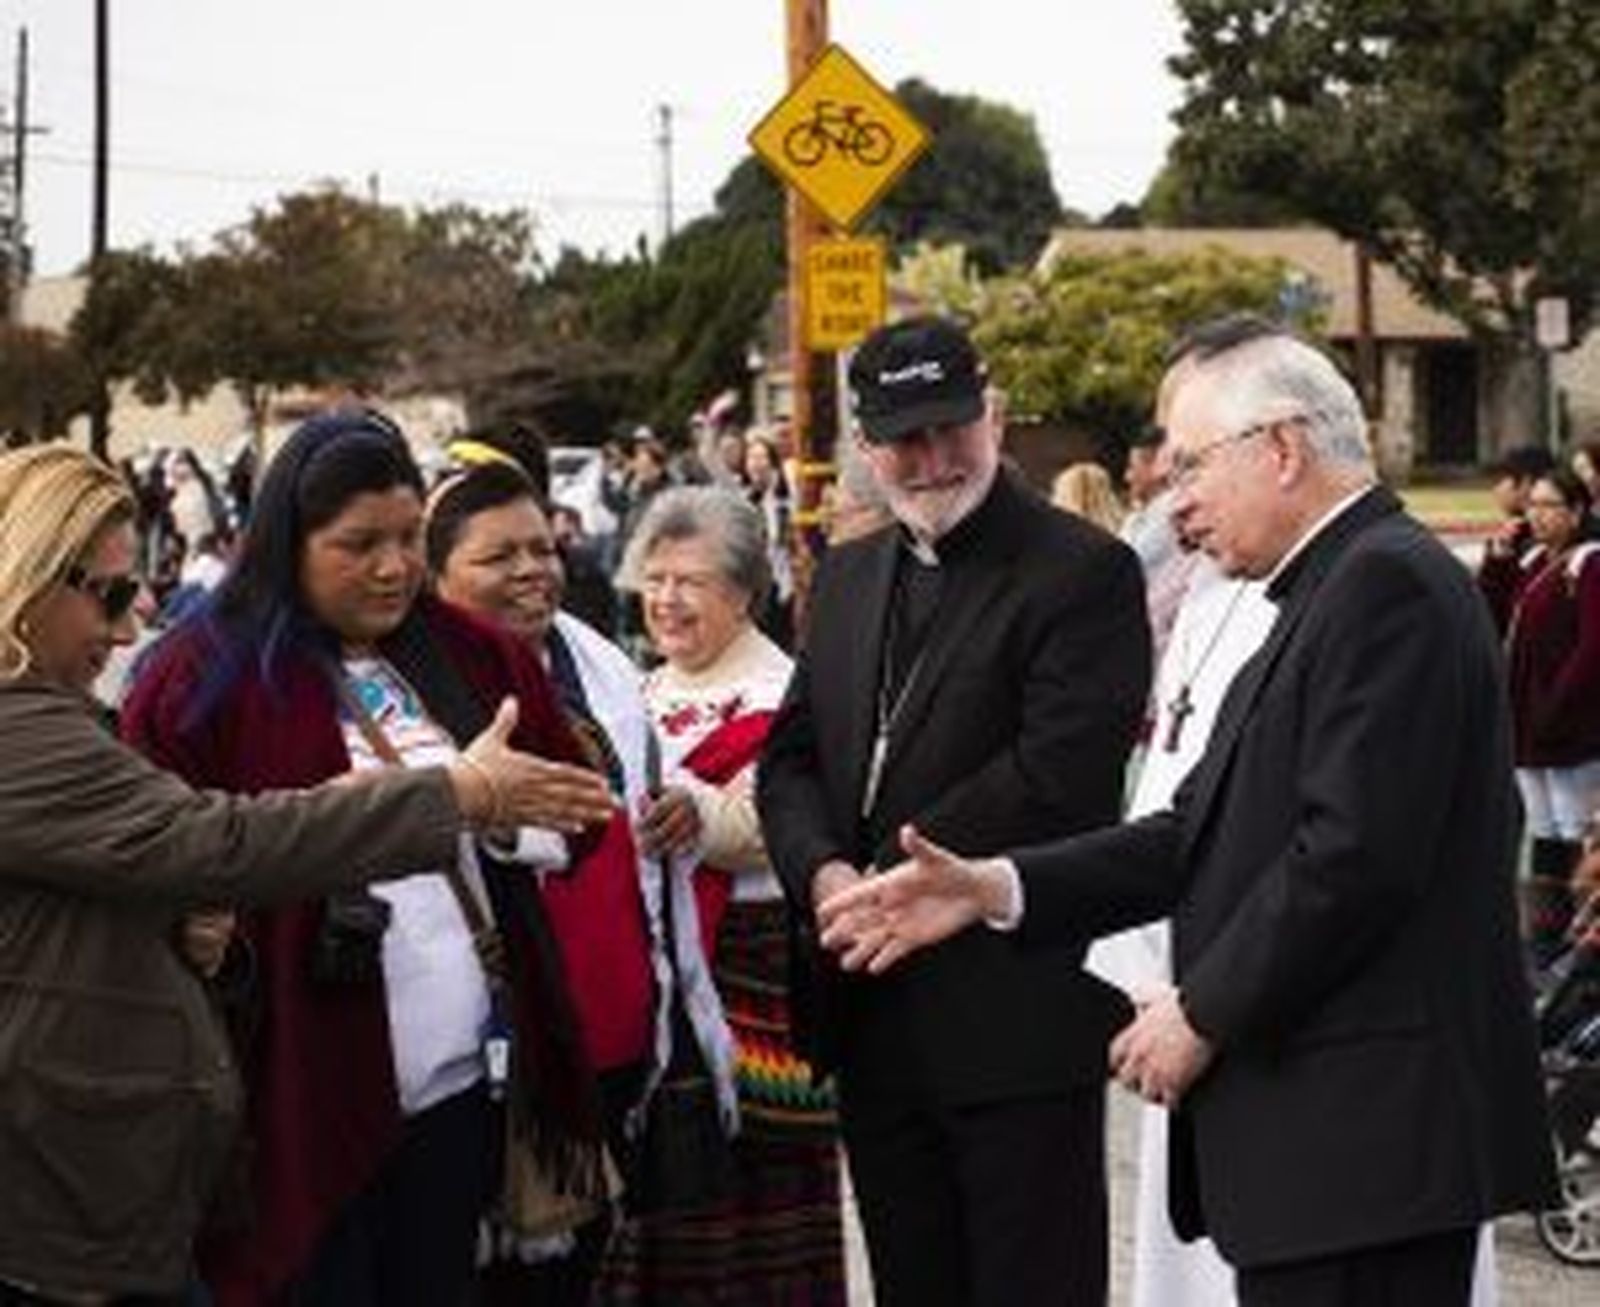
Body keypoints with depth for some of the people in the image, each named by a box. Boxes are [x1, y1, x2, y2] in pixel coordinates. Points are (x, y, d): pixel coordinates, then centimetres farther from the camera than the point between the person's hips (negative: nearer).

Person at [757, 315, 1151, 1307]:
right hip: (875, 1023, 7)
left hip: (1017, 1018, -7)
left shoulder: (1085, 572, -8)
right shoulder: (849, 576, 15)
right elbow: (791, 758, 14)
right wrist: (822, 872, -7)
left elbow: (1056, 774, -18)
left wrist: (888, 881, -14)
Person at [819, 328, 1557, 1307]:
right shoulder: (1333, 591, 19)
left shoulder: (1390, 584, -12)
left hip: (1372, 1125, -10)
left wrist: (1204, 1013, -12)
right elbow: (1207, 833, 16)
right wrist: (994, 889, 9)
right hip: (1317, 1122, 10)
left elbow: (1357, 853, -20)